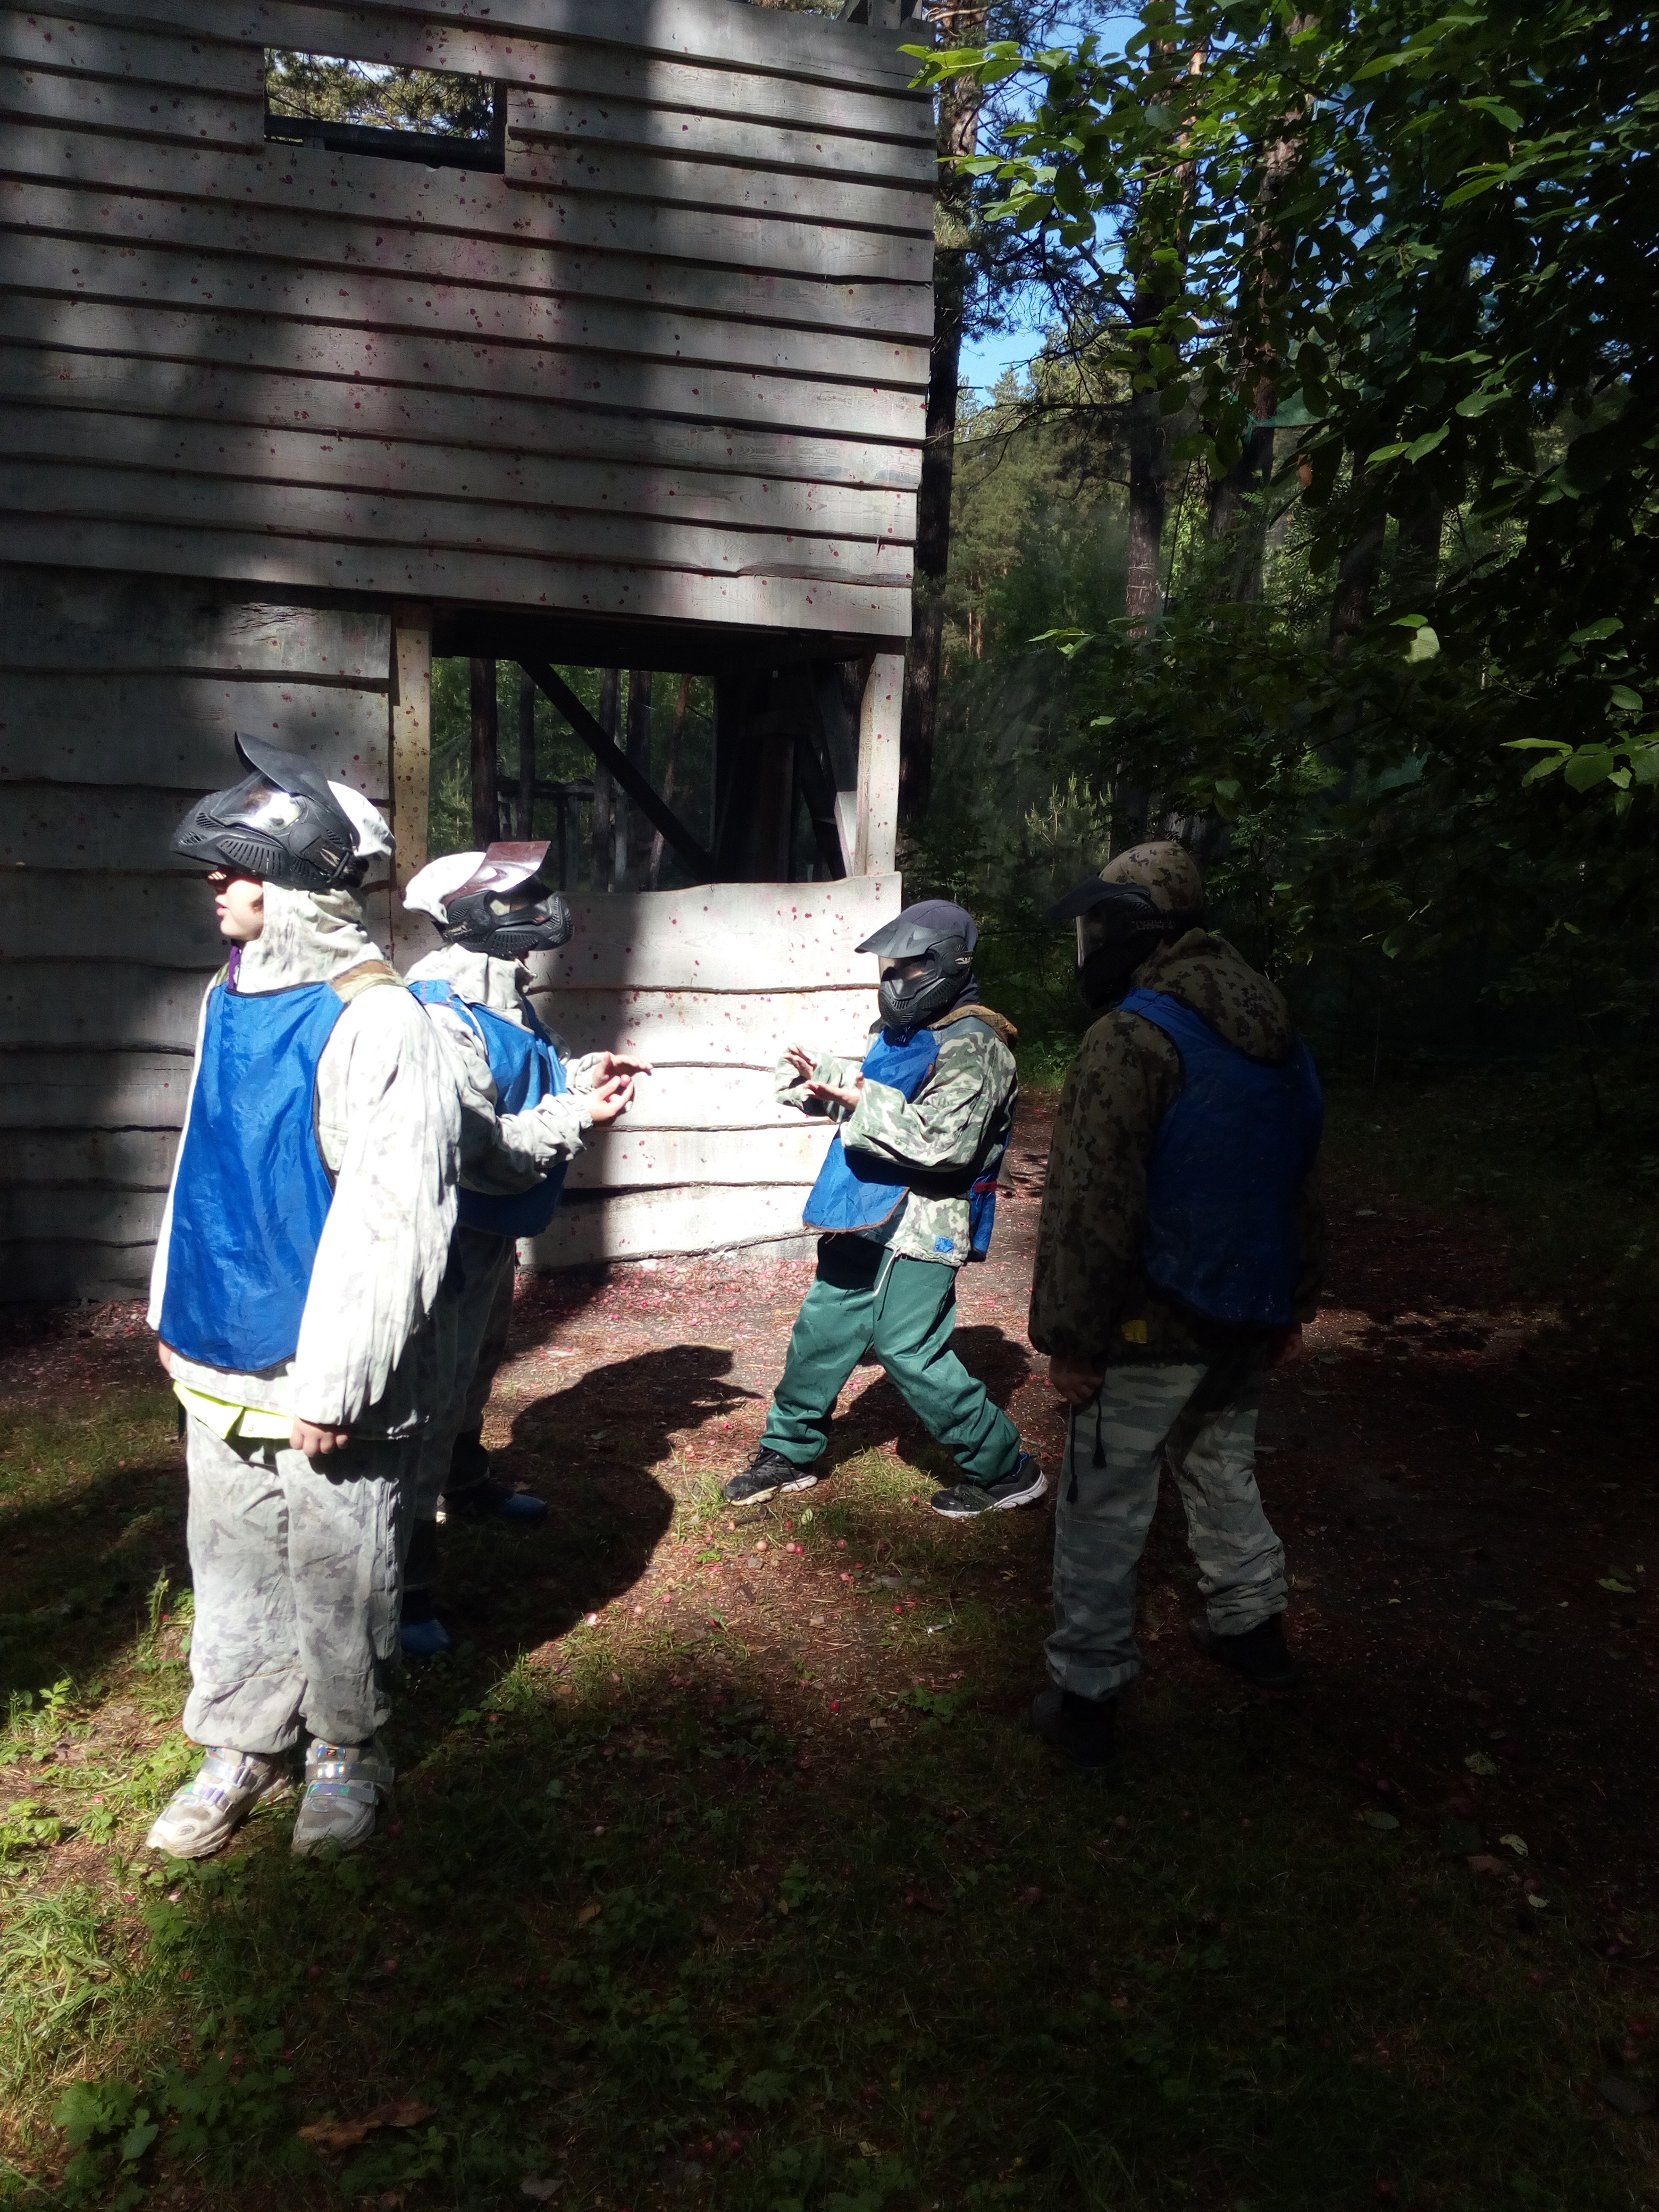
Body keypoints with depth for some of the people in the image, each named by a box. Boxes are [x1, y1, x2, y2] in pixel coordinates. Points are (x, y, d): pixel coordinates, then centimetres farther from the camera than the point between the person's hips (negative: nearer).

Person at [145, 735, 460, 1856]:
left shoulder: (373, 1019, -19)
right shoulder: (227, 997, 7)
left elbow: (390, 1218, -22)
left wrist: (334, 1381, -21)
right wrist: (175, 1306, 16)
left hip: (323, 1372, -7)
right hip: (222, 1357, 7)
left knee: (341, 1576, 10)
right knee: (235, 1562, 19)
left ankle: (348, 1753, 32)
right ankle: (242, 1746, 38)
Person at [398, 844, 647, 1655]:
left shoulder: (496, 995, 4)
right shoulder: (443, 1016, -28)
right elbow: (480, 1150, -32)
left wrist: (581, 1073, 1)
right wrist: (577, 1117, -23)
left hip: (491, 1230, 11)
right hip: (454, 1235, -11)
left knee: (477, 1362, 29)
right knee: (434, 1391, -5)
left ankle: (467, 1482, 54)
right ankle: (404, 1587, 5)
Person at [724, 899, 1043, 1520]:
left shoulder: (972, 1047, -17)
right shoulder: (905, 1031, 12)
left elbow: (945, 1140, -27)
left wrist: (860, 1097, -27)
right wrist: (826, 1082, 3)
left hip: (919, 1229, -9)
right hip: (869, 1218, 9)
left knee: (912, 1353, -5)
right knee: (822, 1330, 15)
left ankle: (1005, 1471, 11)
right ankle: (789, 1452, 32)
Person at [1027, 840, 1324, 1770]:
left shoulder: (1131, 1040, -19)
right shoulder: (1277, 1033, 7)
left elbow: (1090, 1205, -22)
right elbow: (1300, 1185, 15)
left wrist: (1070, 1337, -15)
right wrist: (1294, 1304, 23)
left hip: (1152, 1335, -8)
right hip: (1244, 1327, 8)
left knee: (1105, 1514, 4)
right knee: (1225, 1475, 26)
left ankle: (1087, 1699, 13)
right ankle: (1252, 1625, 43)